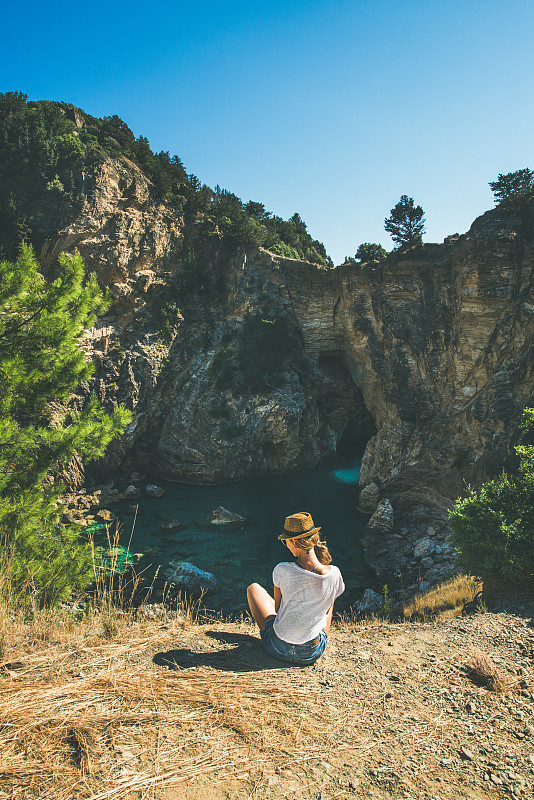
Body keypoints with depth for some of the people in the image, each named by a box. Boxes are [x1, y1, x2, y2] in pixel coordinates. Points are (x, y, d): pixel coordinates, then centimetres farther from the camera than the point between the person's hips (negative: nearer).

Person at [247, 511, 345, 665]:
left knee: (254, 588, 22)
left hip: (278, 649, -1)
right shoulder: (334, 574, -18)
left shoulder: (282, 570, -22)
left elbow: (277, 608, -4)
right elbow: (328, 609, 2)